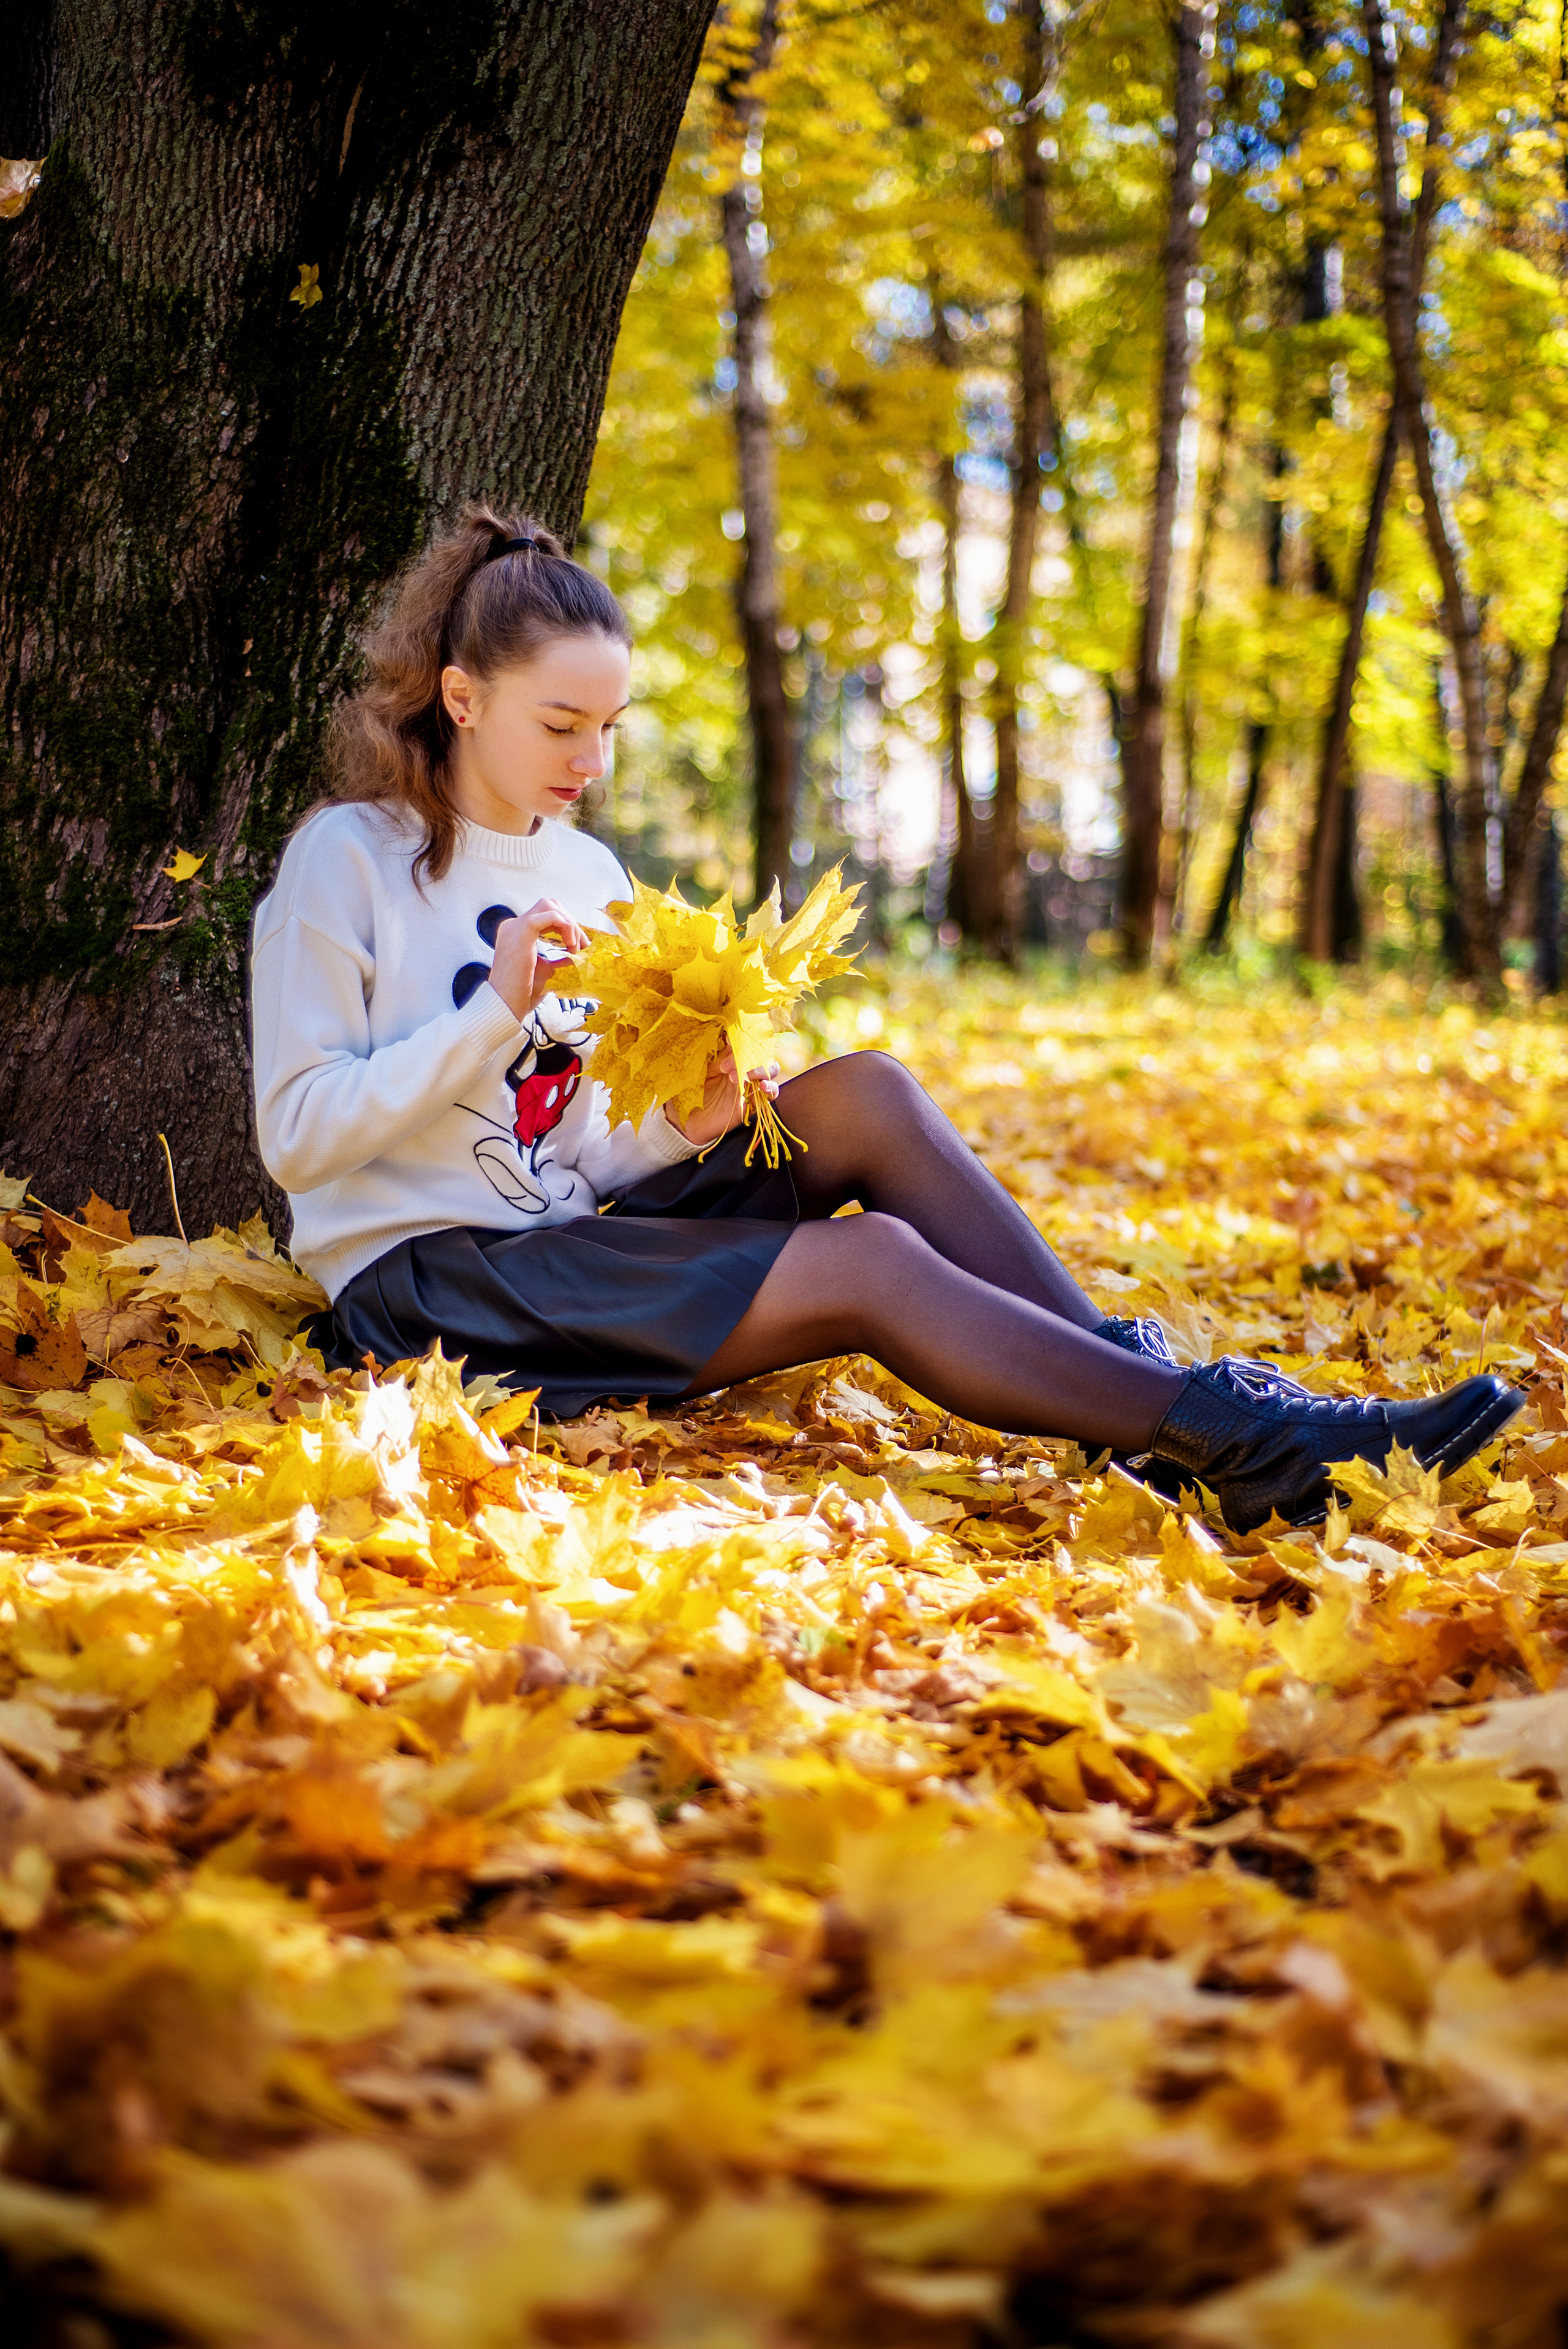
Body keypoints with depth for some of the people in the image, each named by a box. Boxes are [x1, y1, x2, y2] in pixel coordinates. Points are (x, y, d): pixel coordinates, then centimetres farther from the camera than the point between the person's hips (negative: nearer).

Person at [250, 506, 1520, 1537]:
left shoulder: (589, 876, 13)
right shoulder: (347, 861, -6)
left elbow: (583, 1148, 15)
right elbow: (297, 1136, -13)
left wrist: (689, 1124, -8)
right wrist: (495, 1009, -21)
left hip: (563, 1231, 7)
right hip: (423, 1283, -6)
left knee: (864, 1095, -16)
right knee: (868, 1266, -25)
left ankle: (1130, 1373, -19)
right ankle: (1232, 1441, -27)